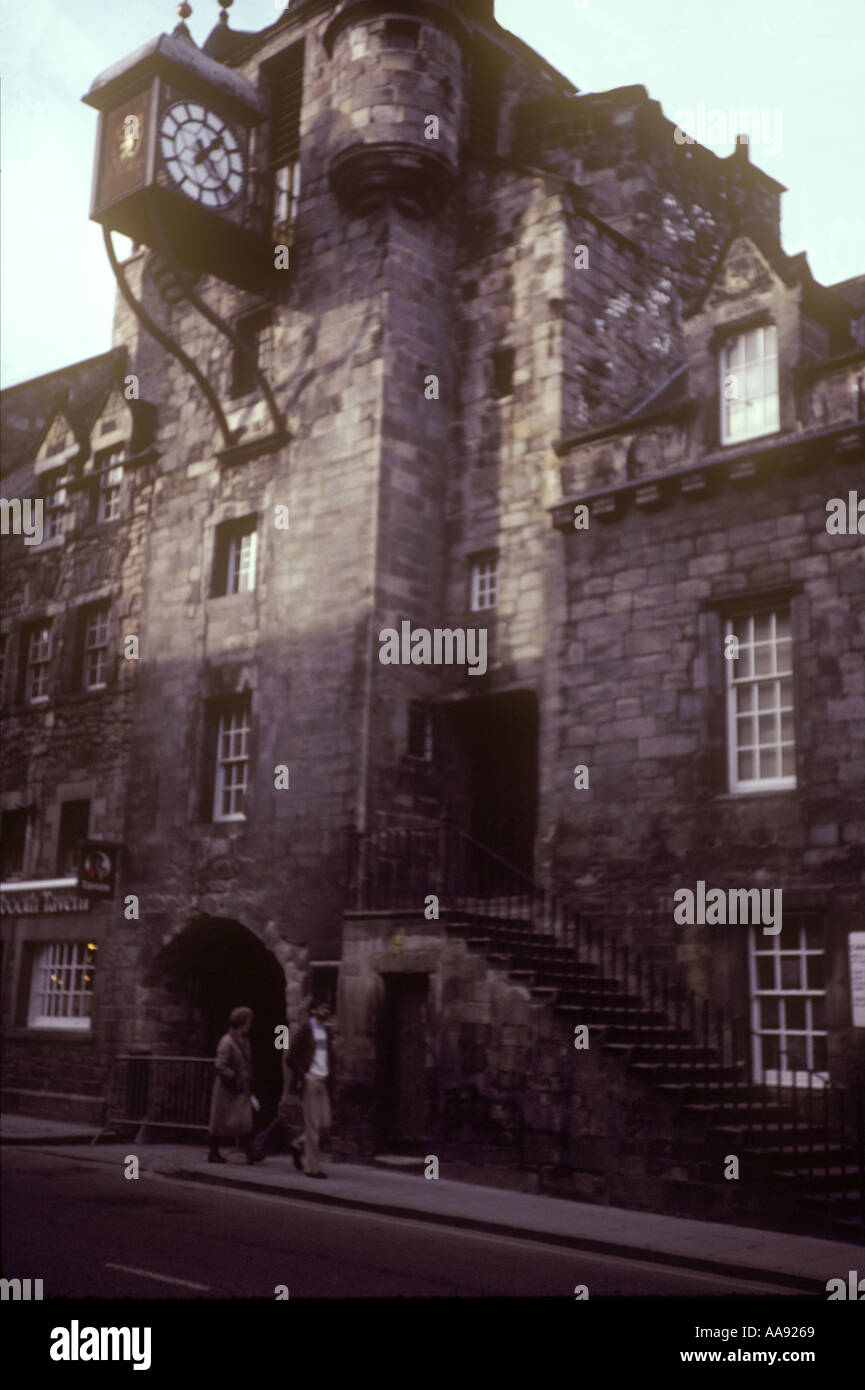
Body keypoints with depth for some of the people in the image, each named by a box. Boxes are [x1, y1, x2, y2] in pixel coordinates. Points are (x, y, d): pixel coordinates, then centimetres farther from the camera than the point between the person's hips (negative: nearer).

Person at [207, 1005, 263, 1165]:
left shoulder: (244, 1040, 9)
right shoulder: (227, 1041, -17)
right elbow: (220, 1066, -22)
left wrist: (248, 1084, 11)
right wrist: (235, 1079, -19)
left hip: (242, 1088, 7)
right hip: (227, 1088, -7)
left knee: (246, 1120, 0)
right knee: (220, 1121, 5)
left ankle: (250, 1152, 0)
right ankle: (213, 1153, 18)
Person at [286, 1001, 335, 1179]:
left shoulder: (326, 1031, 15)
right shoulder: (305, 1030, -6)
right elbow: (291, 1057, -8)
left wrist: (330, 1080, 12)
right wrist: (302, 1076, -13)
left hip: (324, 1082, 7)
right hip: (311, 1080, -7)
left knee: (325, 1123, 4)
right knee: (313, 1125, -4)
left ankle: (300, 1145, 26)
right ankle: (313, 1167, 3)